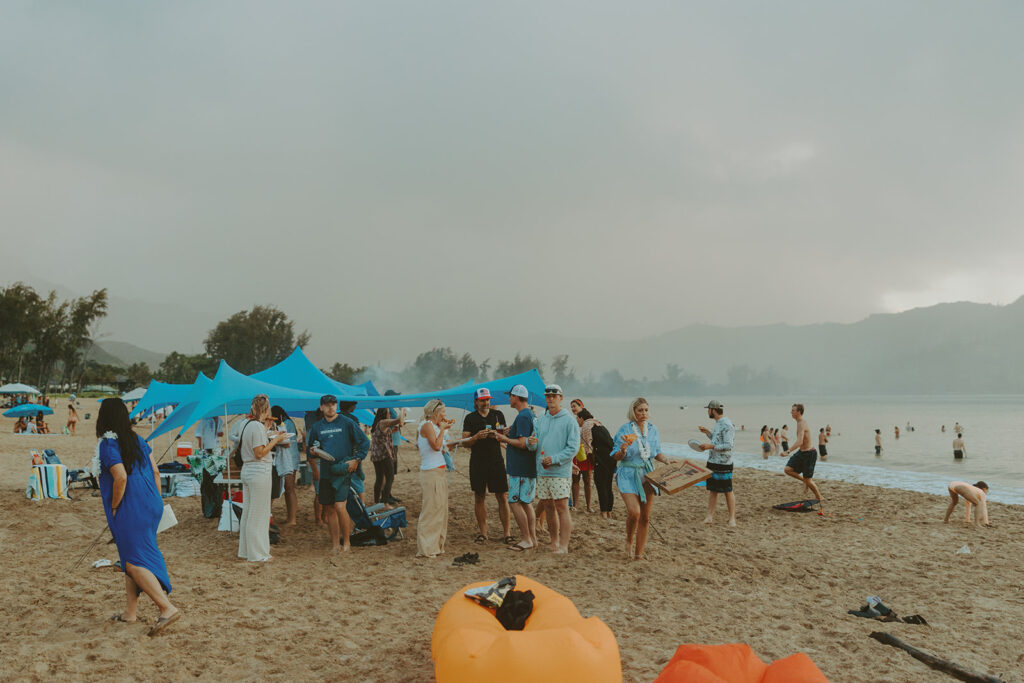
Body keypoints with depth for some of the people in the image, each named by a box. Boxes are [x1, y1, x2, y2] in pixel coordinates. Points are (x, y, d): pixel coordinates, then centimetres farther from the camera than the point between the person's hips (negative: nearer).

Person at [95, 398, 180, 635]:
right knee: (131, 558, 18)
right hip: (150, 505, 8)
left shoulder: (108, 444, -13)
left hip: (129, 510, -8)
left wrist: (114, 507, -11)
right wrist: (157, 501, 15)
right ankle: (130, 611, 27)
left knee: (135, 562, -4)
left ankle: (167, 608, -12)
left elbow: (121, 477, -23)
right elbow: (155, 472, 8)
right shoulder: (137, 440, 9)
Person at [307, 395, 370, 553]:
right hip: (325, 472, 5)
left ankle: (346, 542, 0)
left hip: (343, 470, -5)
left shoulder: (347, 423, -2)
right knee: (328, 509, 7)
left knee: (340, 506, -14)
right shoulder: (317, 427, 10)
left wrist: (357, 459, -8)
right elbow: (311, 447, 22)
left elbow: (365, 442, 1)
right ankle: (335, 543, 16)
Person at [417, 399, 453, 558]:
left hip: (440, 472, 10)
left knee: (440, 509, 13)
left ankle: (436, 545, 20)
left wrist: (443, 427, 14)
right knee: (431, 510, -7)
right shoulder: (426, 425, -12)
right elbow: (436, 446, -22)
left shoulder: (433, 425, 16)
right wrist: (442, 429, -10)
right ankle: (425, 549, -1)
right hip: (431, 473, -10)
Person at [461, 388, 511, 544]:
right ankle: (482, 532, 15)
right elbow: (464, 442, 1)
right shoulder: (470, 418, 4)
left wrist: (497, 435, -15)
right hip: (477, 462, 0)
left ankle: (507, 533, 1)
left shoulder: (498, 415, 7)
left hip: (496, 461, 0)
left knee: (502, 497, -3)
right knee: (479, 497, 5)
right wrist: (476, 437, -18)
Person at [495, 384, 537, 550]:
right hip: (529, 468, 10)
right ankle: (532, 538, 16)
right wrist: (508, 437, 18)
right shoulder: (530, 414, 16)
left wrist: (504, 438, -10)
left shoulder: (522, 417, -17)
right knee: (526, 503, 13)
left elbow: (522, 443, -23)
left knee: (515, 502, -6)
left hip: (520, 469, -10)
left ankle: (526, 540, -3)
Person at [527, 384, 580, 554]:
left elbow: (573, 448, -10)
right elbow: (534, 446, 11)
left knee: (561, 507, -7)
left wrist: (554, 459, -18)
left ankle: (564, 545, -4)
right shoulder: (540, 421, 15)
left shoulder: (569, 420, -4)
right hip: (542, 471, 6)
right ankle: (554, 542, 21)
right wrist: (531, 442, -13)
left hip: (560, 471, -6)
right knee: (547, 507, 10)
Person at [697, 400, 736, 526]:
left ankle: (732, 518, 8)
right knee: (712, 490, 11)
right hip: (713, 462, 9)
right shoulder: (718, 423, 13)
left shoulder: (726, 425, -17)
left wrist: (711, 446, -25)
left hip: (723, 464, -9)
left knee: (728, 492, 0)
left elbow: (728, 446, -23)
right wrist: (707, 432, 17)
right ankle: (709, 516, 16)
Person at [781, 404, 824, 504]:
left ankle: (820, 498, 16)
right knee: (788, 469, -1)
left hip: (809, 453, -9)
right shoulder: (800, 422, 7)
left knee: (808, 480, -1)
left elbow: (799, 442, -35)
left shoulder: (802, 424, -23)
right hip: (802, 452, 9)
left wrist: (788, 451, -43)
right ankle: (805, 481, 18)